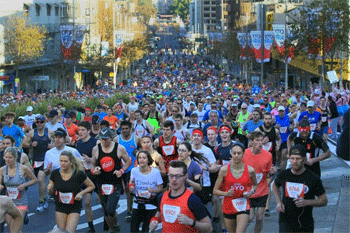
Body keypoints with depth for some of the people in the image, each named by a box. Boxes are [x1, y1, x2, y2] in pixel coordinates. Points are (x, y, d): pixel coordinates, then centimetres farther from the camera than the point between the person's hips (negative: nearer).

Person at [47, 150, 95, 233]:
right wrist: (50, 189, -15)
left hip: (74, 208, -3)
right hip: (60, 208, 3)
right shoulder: (55, 173, -4)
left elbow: (91, 186, 2)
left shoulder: (79, 174, -12)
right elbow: (51, 192, 8)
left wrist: (81, 193, -13)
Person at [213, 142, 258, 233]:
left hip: (243, 207, -1)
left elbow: (255, 184, 17)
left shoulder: (250, 170, -5)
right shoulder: (224, 170, -7)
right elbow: (215, 190, -1)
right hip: (228, 207, 1)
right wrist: (226, 193, -20)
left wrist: (252, 191, -5)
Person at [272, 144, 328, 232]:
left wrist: (306, 202, -19)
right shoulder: (283, 175, -2)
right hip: (286, 221, 0)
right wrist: (278, 202, 5)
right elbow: (275, 186, 21)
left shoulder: (313, 178, -8)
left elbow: (324, 200, -2)